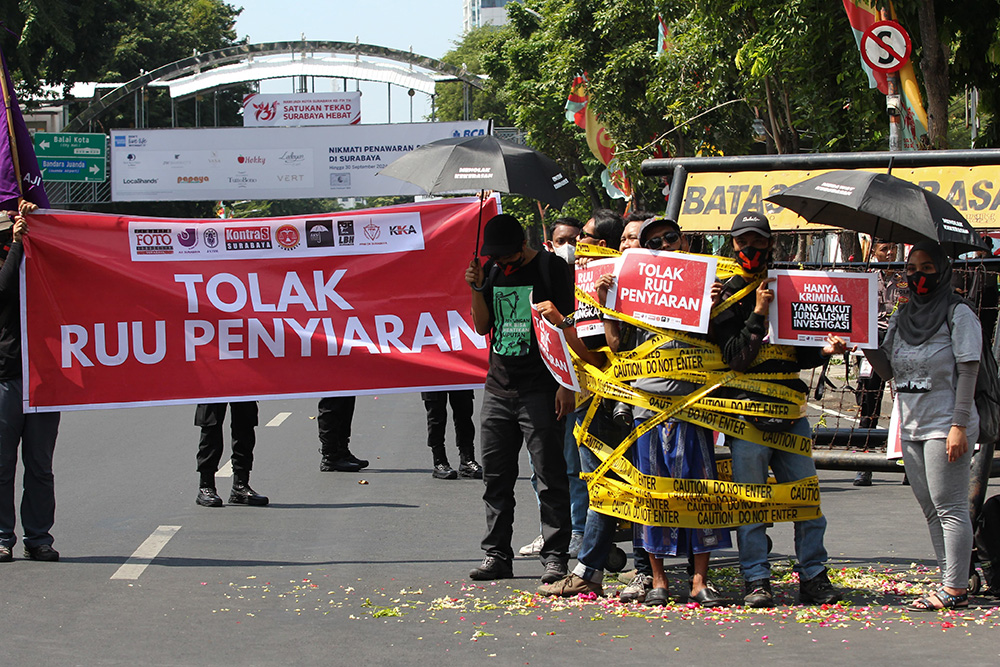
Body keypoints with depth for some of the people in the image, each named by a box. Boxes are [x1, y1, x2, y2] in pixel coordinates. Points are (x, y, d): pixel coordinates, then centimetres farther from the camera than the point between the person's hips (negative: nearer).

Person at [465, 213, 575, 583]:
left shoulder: (551, 268, -5)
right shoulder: (492, 271, 13)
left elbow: (567, 328, -6)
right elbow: (482, 326, 15)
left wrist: (566, 384, -12)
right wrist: (476, 288, -2)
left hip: (539, 390, -6)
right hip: (498, 387, 6)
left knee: (549, 476, -4)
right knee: (496, 476, 7)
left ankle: (555, 557, -1)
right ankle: (496, 555, 14)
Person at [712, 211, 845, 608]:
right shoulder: (726, 296, 1)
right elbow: (737, 358, -10)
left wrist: (823, 351, 3)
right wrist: (758, 315, -18)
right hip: (747, 408, -4)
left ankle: (814, 578, 9)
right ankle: (757, 581, 3)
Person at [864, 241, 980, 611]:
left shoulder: (958, 314, -6)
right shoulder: (901, 317, 14)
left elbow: (968, 371, -10)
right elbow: (887, 369, 15)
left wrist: (959, 425, -17)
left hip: (945, 425, -8)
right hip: (911, 426, 8)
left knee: (949, 508, -8)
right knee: (931, 510, 9)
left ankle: (955, 590, -8)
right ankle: (951, 584, 14)